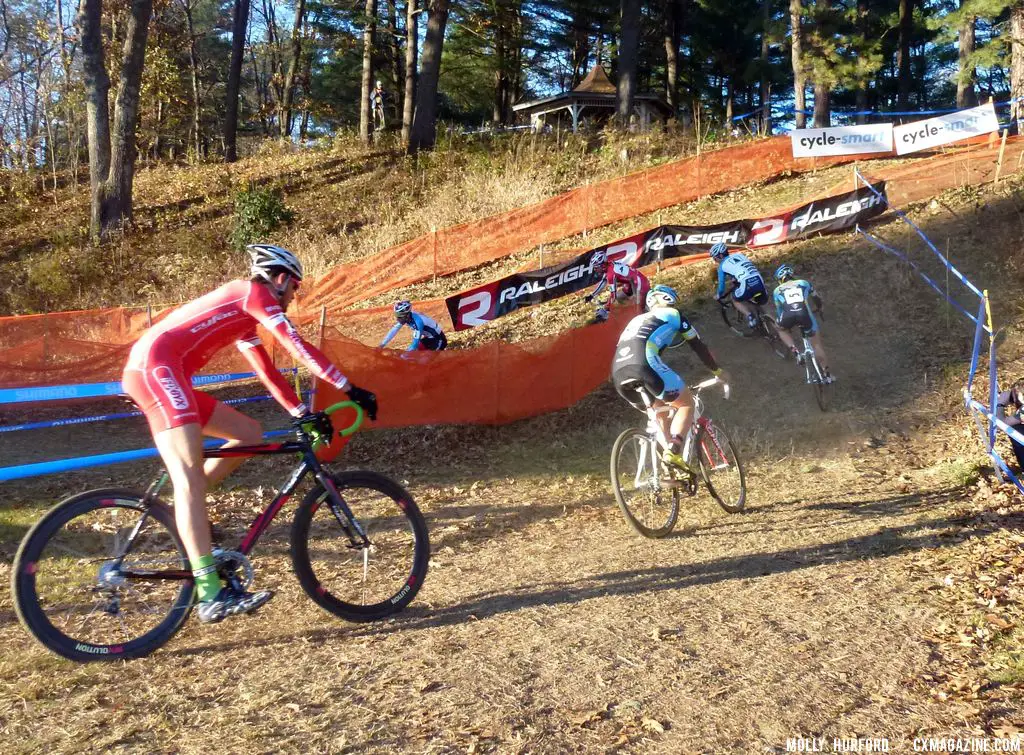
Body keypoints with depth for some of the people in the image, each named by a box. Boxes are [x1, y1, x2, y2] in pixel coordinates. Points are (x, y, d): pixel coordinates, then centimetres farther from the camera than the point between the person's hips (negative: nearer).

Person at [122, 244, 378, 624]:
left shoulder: (242, 313, 27)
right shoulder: (255, 293, 1)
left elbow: (267, 370, 28)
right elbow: (298, 347, -8)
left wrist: (302, 412, 24)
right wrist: (351, 390, -6)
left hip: (150, 372, 10)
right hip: (158, 366, -10)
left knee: (250, 434, 11)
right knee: (190, 477, -19)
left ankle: (186, 511, 11)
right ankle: (211, 595, -25)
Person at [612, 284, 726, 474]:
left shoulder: (637, 320, 39)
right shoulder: (672, 314, 23)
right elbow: (698, 345, 26)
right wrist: (718, 371, 38)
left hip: (618, 374, 6)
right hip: (643, 364, -6)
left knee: (660, 413, 26)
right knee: (686, 403, 13)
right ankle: (673, 451, -9)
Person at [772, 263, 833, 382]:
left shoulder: (777, 290, 27)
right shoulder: (803, 283, 29)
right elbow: (816, 298, 42)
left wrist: (780, 323, 50)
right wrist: (819, 308, 63)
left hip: (788, 315, 0)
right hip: (804, 314, 1)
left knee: (781, 329, 35)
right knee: (817, 344, 18)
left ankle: (795, 352, 15)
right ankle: (827, 374, 21)